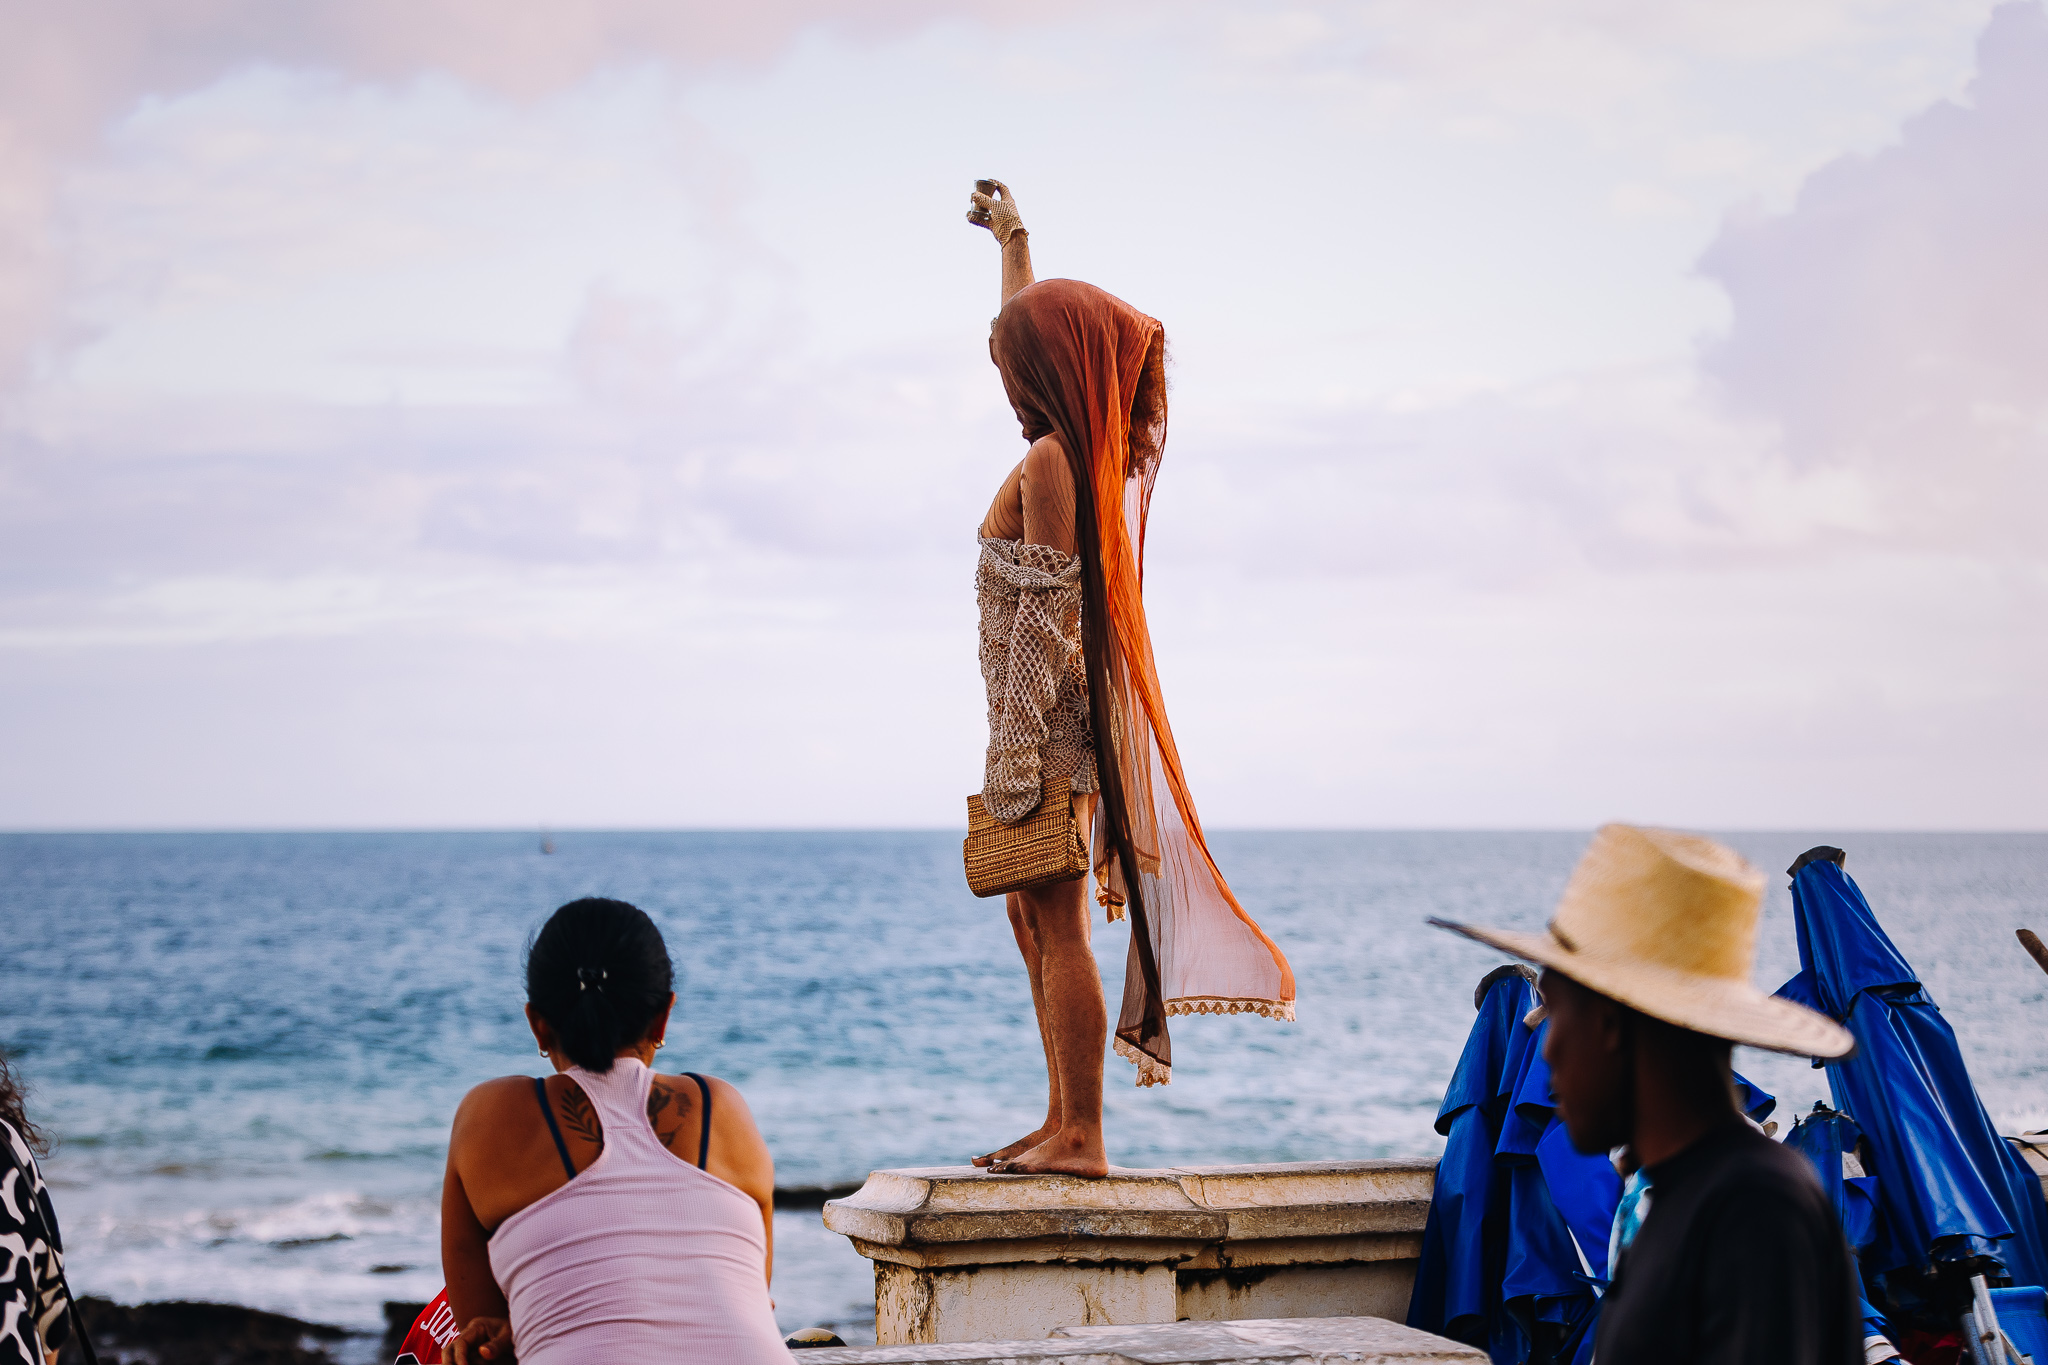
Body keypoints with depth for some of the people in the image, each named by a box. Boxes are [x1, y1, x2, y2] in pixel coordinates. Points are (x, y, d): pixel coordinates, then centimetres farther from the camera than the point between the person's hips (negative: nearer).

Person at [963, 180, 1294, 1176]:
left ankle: (1081, 1136, -9)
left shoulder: (1050, 464, -16)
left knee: (1056, 919, -9)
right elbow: (1036, 334, 31)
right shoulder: (1085, 446, 11)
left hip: (1053, 720, -10)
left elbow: (1046, 615, -20)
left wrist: (1014, 754, -21)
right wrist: (1011, 239, 42)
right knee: (1032, 916, 12)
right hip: (1066, 718, 10)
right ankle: (1063, 1122, 14)